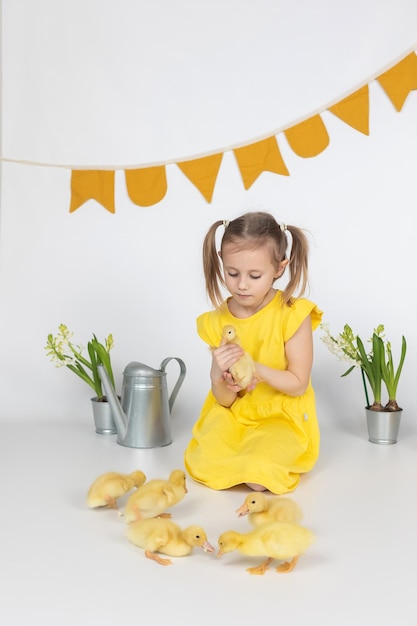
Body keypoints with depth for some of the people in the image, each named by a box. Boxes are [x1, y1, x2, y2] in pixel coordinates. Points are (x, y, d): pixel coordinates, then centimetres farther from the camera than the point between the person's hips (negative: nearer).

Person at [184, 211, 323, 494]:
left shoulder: (293, 314, -14)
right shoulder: (218, 321, -3)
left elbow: (298, 384, -10)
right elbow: (224, 401, 0)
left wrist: (255, 367, -25)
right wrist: (219, 377, -25)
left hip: (282, 417, -3)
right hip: (233, 416, 3)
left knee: (258, 476, -28)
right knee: (204, 465, -23)